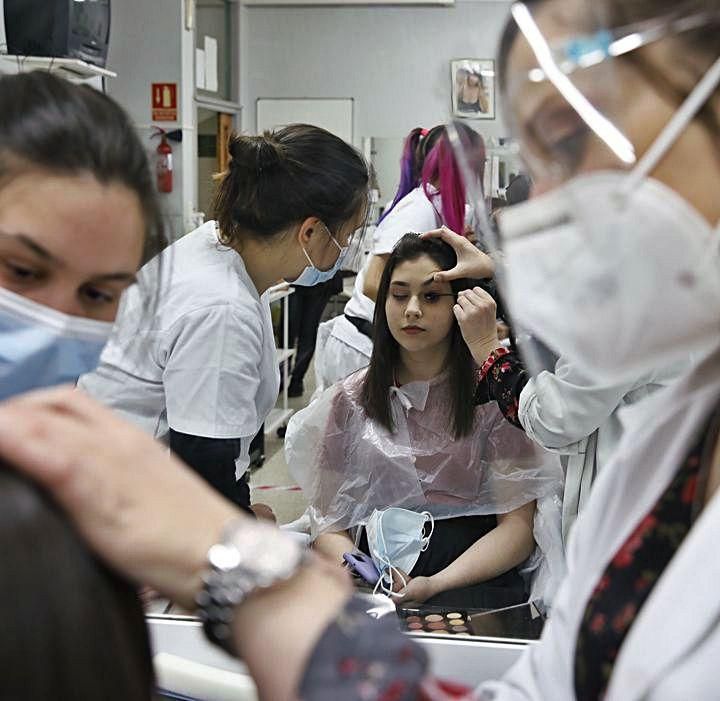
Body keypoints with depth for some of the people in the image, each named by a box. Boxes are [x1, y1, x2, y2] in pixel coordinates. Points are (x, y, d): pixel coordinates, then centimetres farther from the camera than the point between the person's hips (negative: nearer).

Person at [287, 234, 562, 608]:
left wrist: (436, 584, -16)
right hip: (377, 571, 2)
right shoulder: (350, 399, 15)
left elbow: (517, 525, -1)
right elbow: (327, 521, 11)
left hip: (472, 576, -2)